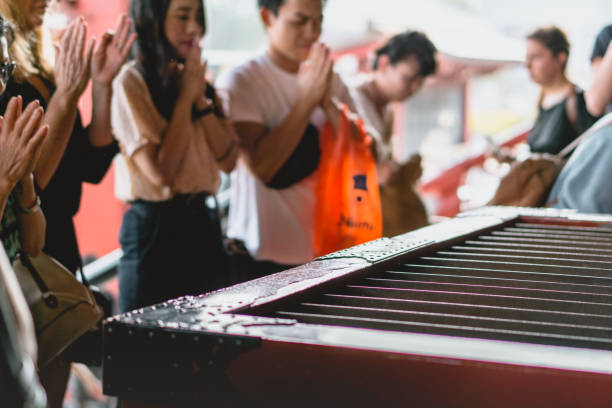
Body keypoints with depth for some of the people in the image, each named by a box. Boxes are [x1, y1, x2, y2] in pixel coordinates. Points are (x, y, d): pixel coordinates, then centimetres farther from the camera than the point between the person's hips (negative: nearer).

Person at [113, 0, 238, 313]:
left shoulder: (197, 79, 11)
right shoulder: (131, 83, -10)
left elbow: (229, 160, 4)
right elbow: (160, 172, -19)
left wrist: (202, 100, -5)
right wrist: (185, 99, -12)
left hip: (203, 223, 7)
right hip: (154, 228, -6)